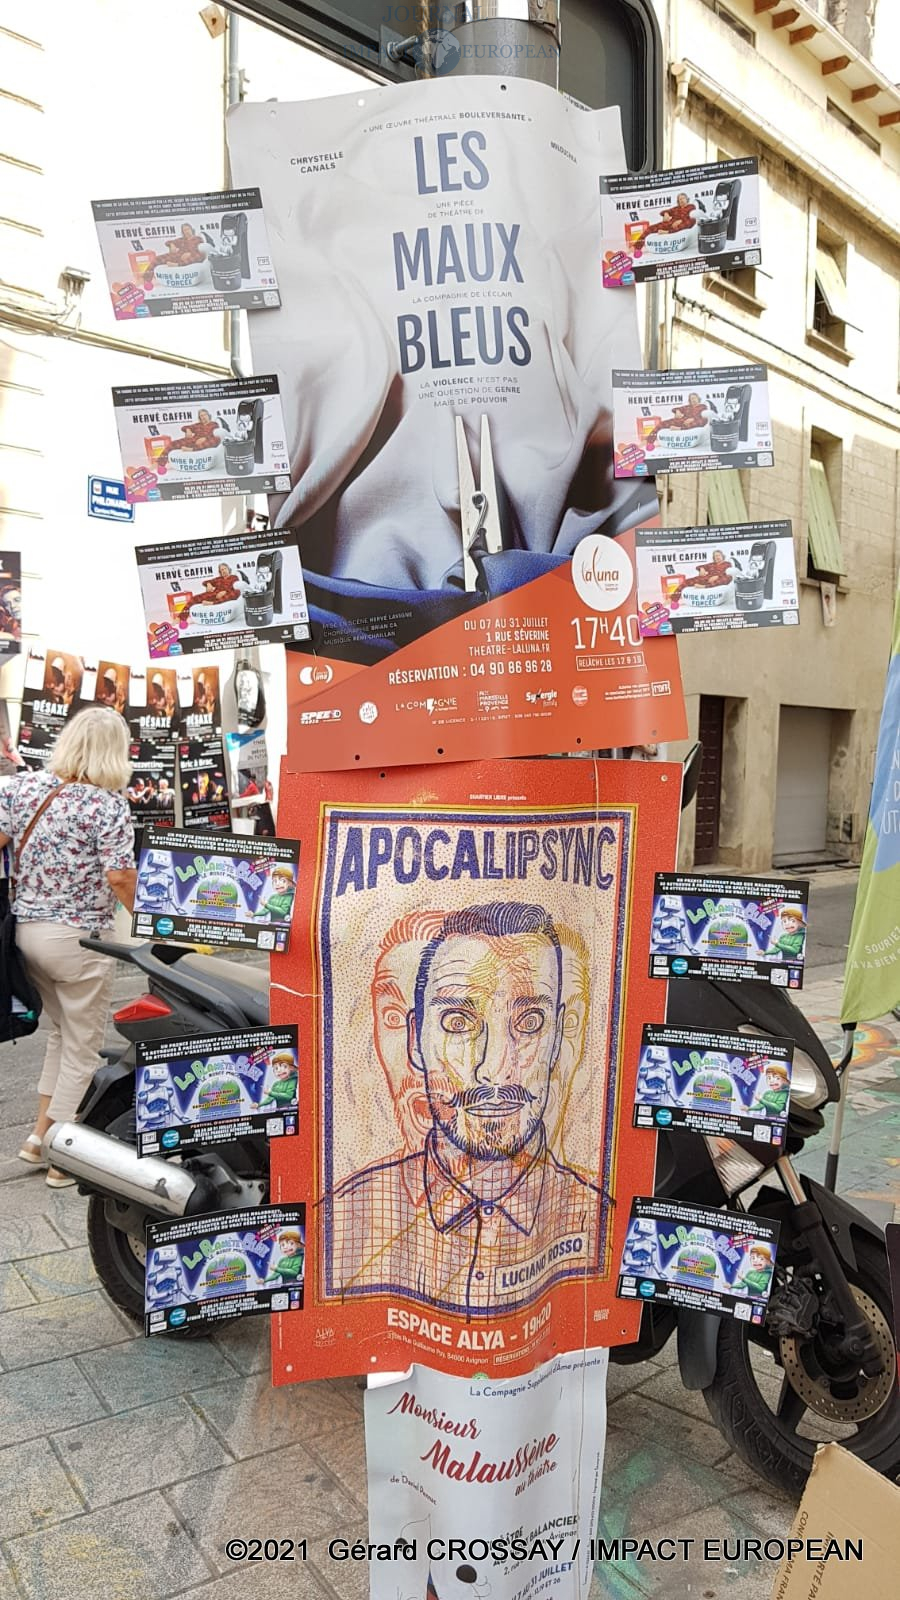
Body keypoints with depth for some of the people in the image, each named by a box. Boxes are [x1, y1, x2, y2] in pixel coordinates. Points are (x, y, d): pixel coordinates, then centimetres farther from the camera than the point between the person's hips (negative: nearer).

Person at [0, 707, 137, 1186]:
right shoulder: (109, 804, -15)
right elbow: (120, 878, -18)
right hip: (79, 938, -6)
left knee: (60, 1032, 26)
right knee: (82, 1047, 10)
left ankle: (39, 1134, 30)